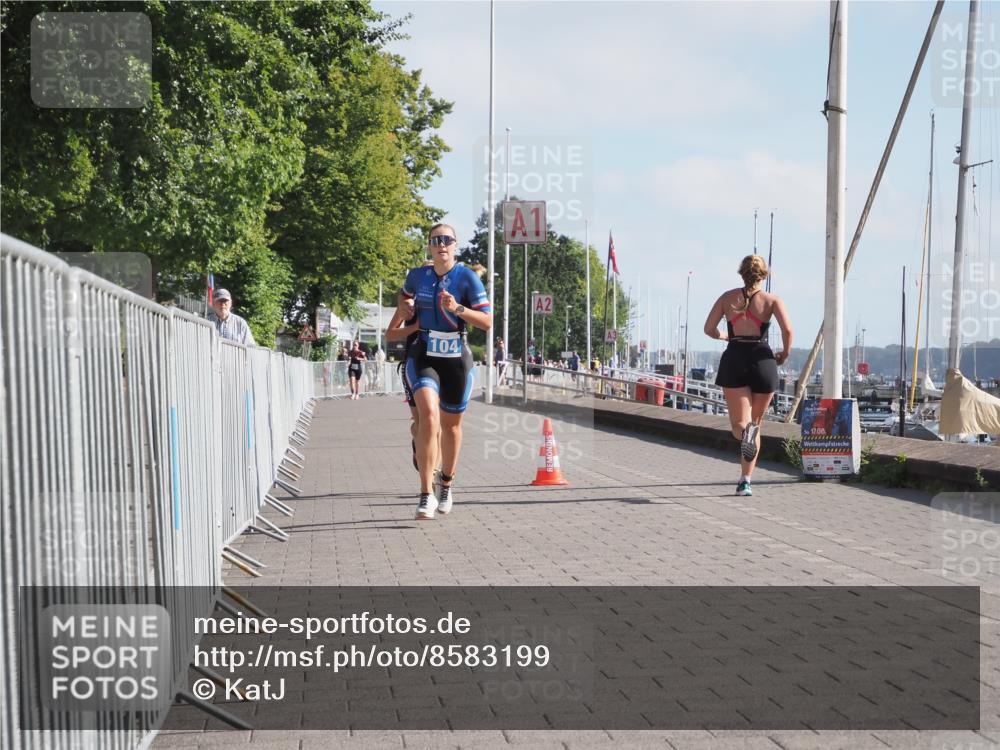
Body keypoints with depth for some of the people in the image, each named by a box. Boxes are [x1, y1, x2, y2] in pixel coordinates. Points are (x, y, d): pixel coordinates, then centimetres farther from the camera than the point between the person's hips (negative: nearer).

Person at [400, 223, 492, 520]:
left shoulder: (467, 277, -8)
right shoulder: (417, 276, 2)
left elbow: (487, 321, -12)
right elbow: (404, 296, 27)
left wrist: (457, 308, -24)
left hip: (457, 359, 0)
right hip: (423, 357, 0)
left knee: (451, 425, 13)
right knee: (428, 415, -23)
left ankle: (446, 484, 39)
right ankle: (426, 494, -22)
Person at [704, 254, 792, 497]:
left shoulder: (728, 297, 9)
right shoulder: (771, 299, 3)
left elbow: (709, 328, 4)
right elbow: (787, 330, -10)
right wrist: (784, 354, 7)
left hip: (734, 359, 0)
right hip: (762, 359, 0)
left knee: (739, 423, -2)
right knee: (756, 422, 14)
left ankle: (745, 432, -41)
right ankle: (745, 481, 13)